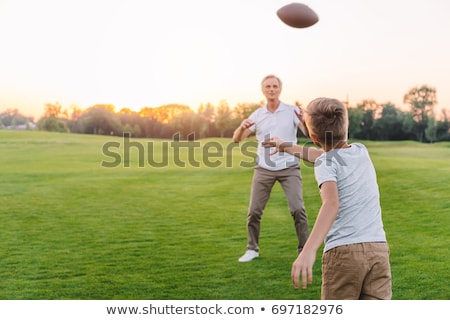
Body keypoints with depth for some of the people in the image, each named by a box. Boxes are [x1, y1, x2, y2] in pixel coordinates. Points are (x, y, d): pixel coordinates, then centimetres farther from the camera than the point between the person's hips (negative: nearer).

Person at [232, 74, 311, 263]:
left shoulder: (292, 111, -2)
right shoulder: (257, 115, 4)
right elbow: (236, 139, 1)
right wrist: (242, 127, -21)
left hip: (289, 168, -2)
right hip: (264, 169, 2)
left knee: (298, 209, -8)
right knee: (254, 211, 2)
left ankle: (304, 250, 7)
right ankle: (252, 249, 18)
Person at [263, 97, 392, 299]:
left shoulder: (325, 163, -2)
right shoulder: (361, 151, 16)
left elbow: (332, 204, -22)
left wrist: (308, 250, -33)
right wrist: (287, 147, 48)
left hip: (344, 251, -5)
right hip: (378, 249, 5)